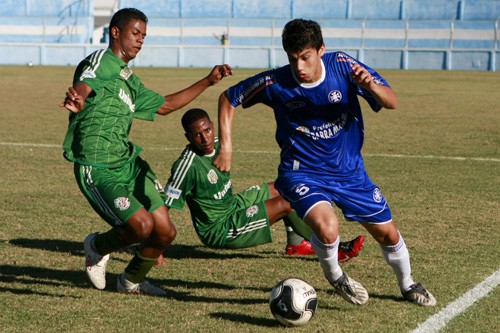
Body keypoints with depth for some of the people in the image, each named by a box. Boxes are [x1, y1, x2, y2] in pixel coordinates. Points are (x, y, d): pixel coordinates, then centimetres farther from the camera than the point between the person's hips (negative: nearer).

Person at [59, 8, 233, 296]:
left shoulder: (131, 80, 20)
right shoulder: (101, 61, -8)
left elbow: (165, 105, 33)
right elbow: (83, 87, -30)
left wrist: (208, 82, 31)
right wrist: (78, 101, -55)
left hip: (129, 162, 9)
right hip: (98, 169, -9)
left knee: (165, 232, 2)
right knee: (143, 225, -23)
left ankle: (132, 281, 29)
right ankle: (98, 247, 10)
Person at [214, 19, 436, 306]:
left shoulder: (342, 66, -16)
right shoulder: (275, 83, -18)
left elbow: (392, 102, -15)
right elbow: (229, 98, -2)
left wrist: (370, 85, -36)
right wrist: (226, 146, -9)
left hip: (349, 170, 3)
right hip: (303, 172, -2)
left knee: (388, 233, 10)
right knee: (327, 226, -31)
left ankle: (408, 285, 43)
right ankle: (334, 274, 4)